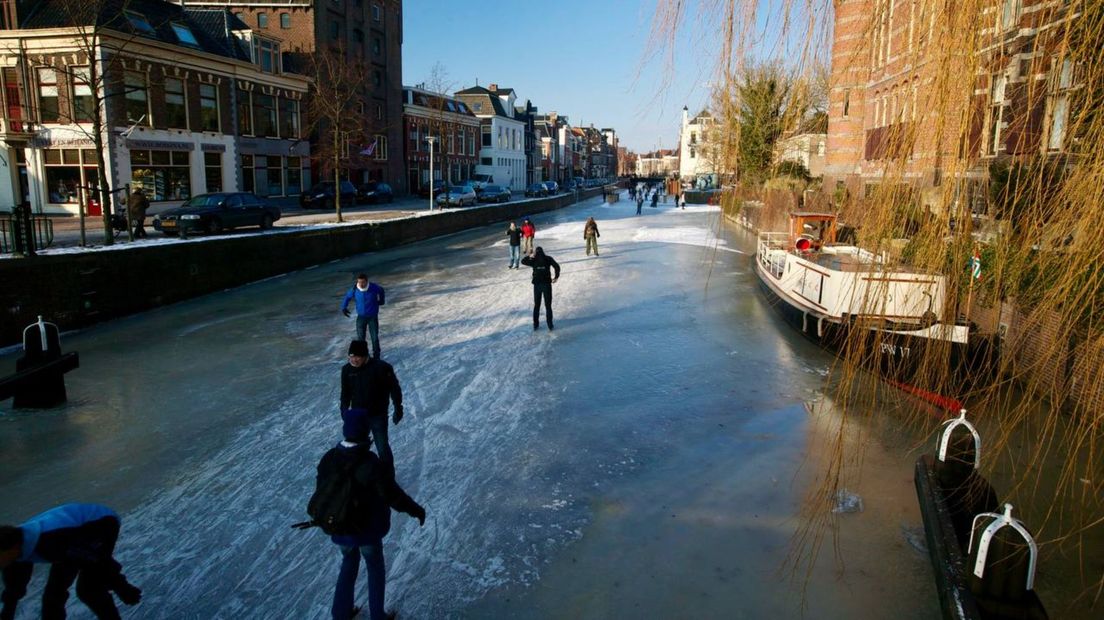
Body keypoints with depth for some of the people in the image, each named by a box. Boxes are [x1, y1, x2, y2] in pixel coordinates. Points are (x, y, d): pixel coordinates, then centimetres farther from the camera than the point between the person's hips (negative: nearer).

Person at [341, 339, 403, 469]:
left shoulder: (381, 367, -22)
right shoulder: (347, 369, -9)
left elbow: (394, 388, -12)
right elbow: (345, 392, 7)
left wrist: (398, 410, -9)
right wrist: (344, 411, 8)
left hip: (378, 416, -4)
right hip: (357, 416, 4)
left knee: (382, 447, 8)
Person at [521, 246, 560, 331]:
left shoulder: (534, 260, 2)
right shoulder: (548, 258, -1)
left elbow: (523, 261, 14)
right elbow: (557, 266, -12)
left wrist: (530, 256, 16)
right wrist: (556, 277, -2)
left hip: (537, 284, 2)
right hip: (546, 284, -2)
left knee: (536, 305, 14)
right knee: (548, 306, 5)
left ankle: (535, 325, 16)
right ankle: (550, 326, 7)